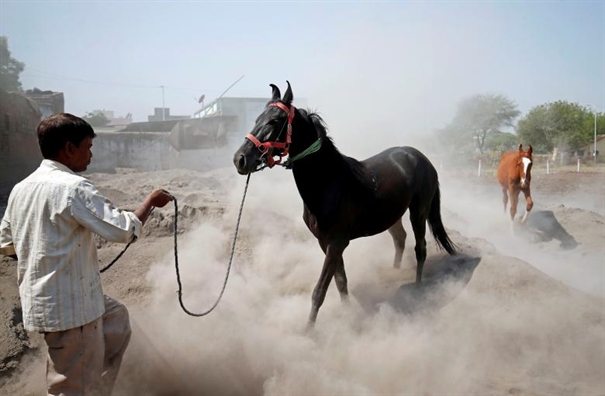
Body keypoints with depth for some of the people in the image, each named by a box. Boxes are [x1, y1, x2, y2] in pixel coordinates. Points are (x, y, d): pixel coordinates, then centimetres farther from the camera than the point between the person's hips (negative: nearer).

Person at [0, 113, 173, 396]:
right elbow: (125, 230, -22)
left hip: (41, 300, 9)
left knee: (117, 319, 28)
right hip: (69, 306, -9)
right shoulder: (74, 187, -21)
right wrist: (150, 201, -7)